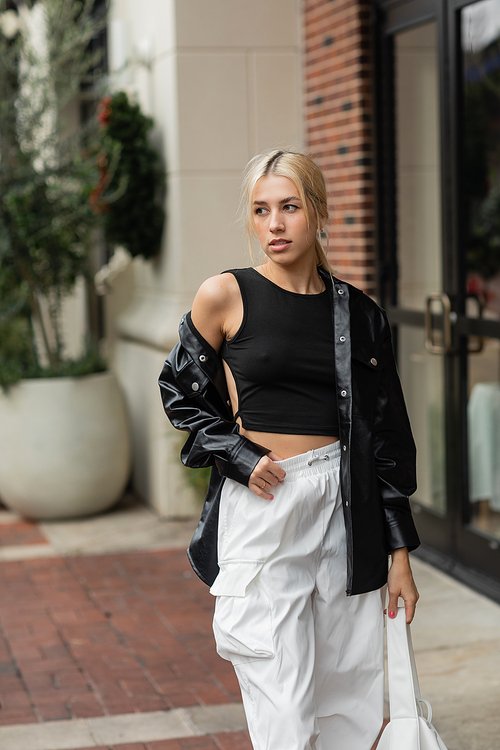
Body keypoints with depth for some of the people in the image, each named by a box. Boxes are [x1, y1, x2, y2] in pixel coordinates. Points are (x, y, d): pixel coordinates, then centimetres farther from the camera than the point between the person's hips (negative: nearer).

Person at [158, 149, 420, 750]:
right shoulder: (225, 296, -2)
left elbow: (386, 436, 9)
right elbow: (180, 391, 9)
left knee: (350, 696, 9)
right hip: (260, 504, -3)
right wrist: (239, 456, -6)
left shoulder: (358, 313, 6)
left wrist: (399, 553, 8)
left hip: (344, 503, 3)